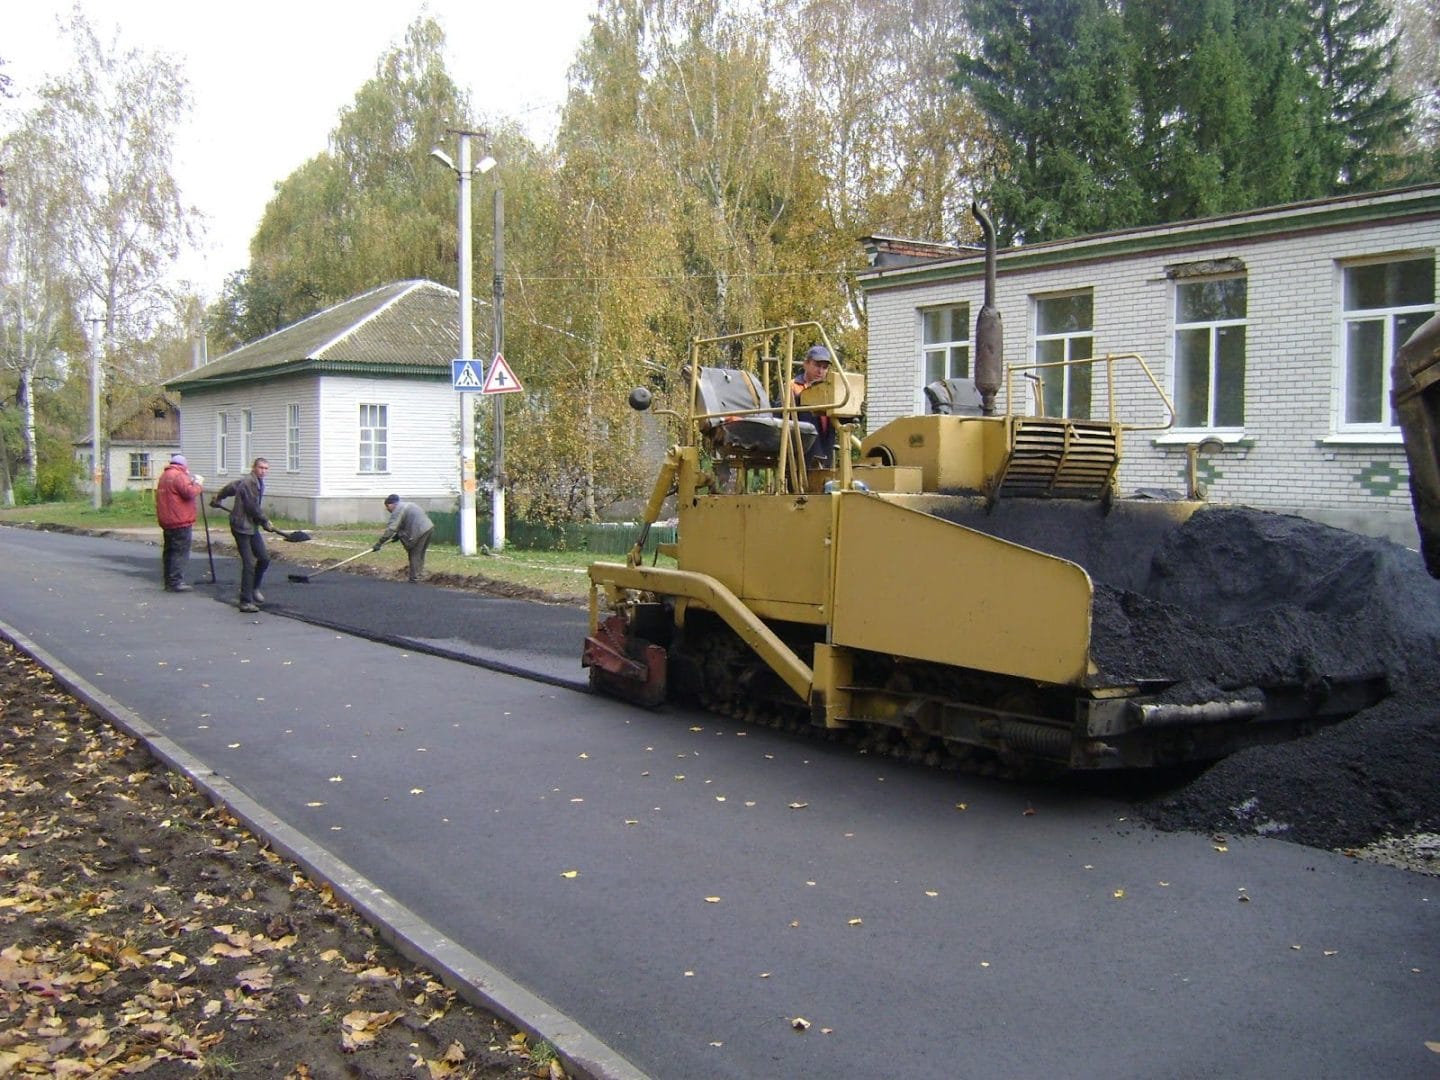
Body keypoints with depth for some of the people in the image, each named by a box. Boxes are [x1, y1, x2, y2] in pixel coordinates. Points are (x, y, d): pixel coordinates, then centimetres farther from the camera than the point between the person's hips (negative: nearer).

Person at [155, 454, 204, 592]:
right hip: (180, 521, -10)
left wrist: (191, 482, 14)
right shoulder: (179, 475, -14)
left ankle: (169, 581, 20)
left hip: (167, 522, 10)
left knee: (169, 551, 15)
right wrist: (198, 484, -6)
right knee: (180, 552, -8)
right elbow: (189, 493, -22)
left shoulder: (164, 475, 17)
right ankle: (176, 582, -11)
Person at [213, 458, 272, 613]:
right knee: (249, 564, -9)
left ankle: (254, 588, 28)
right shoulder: (248, 482, -18)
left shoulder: (258, 482, 13)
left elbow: (231, 487, 27)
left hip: (252, 527, 9)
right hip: (241, 527, -9)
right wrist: (265, 522, -4)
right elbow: (253, 507, -18)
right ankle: (246, 601, -5)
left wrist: (217, 498, 42)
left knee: (264, 558, 7)